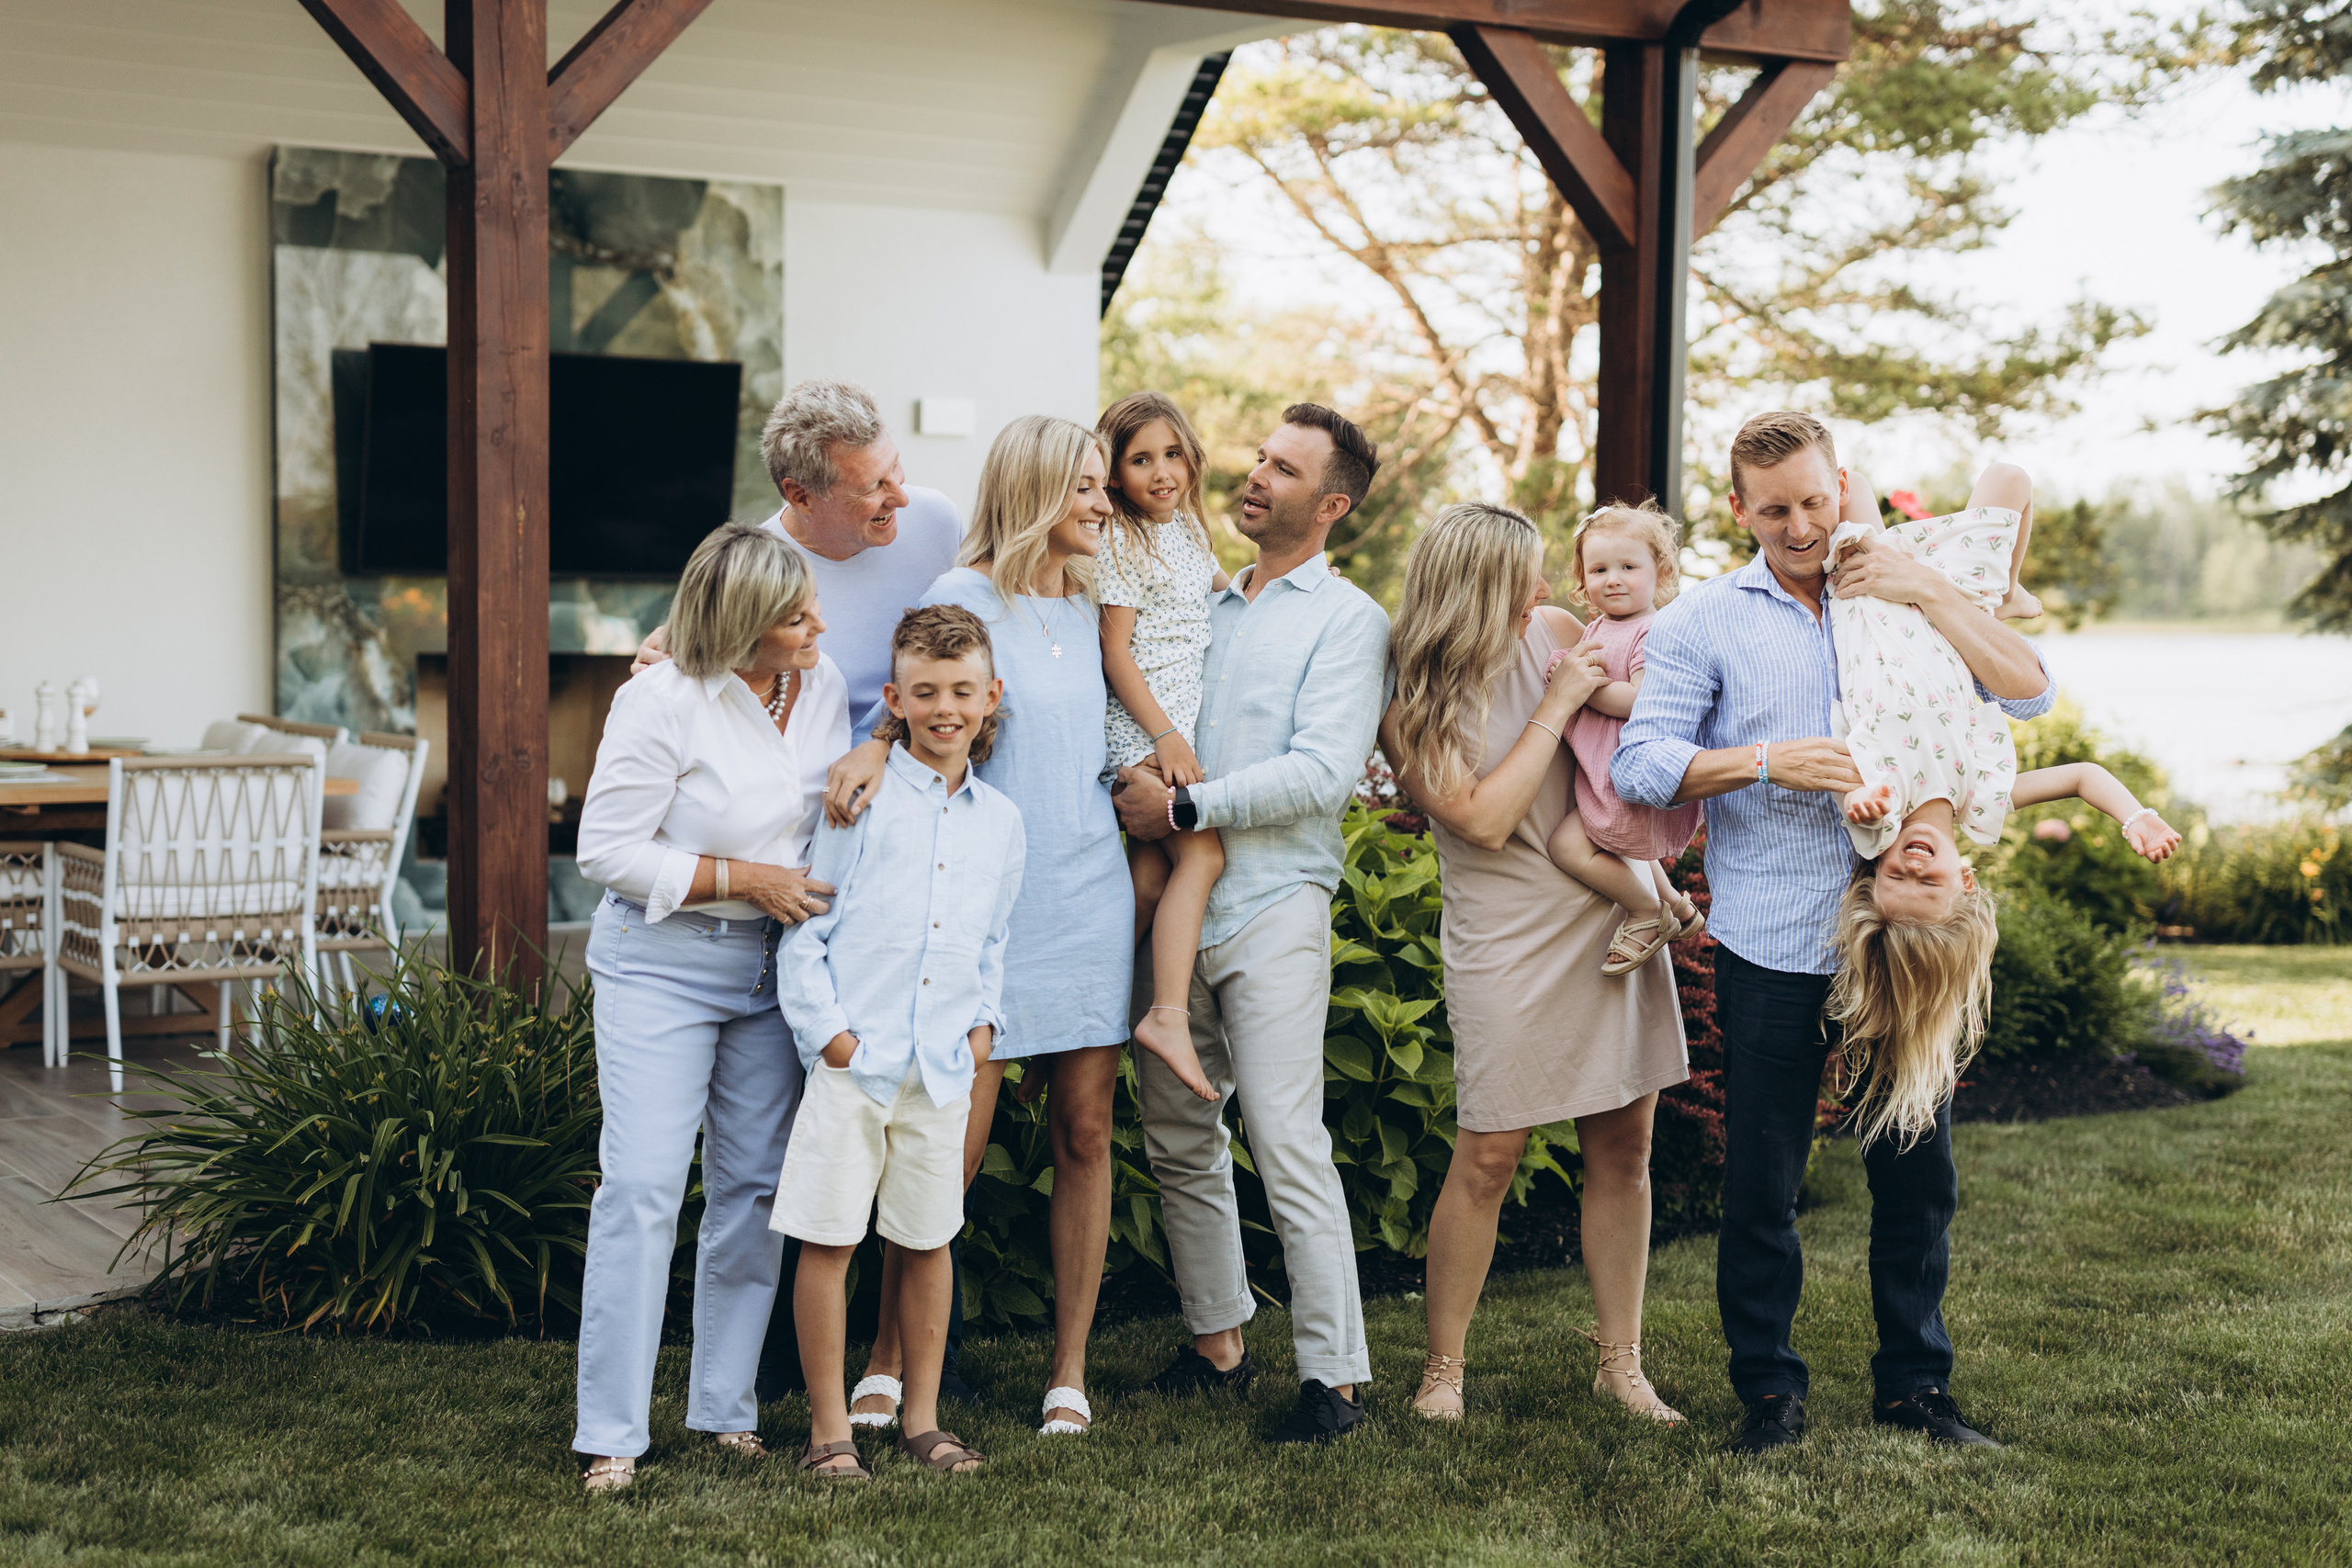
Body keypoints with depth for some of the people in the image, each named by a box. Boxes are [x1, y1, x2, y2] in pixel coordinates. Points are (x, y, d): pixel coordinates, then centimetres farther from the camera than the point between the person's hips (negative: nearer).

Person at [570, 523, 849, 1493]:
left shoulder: (825, 686, 3)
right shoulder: (661, 701, -15)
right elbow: (608, 850, -14)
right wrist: (747, 880, -15)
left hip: (777, 961, 6)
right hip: (661, 964, -6)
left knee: (756, 1184, 8)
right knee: (643, 1185, -10)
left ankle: (726, 1407, 20)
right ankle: (611, 1435, -3)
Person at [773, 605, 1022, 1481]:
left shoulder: (1000, 821, 12)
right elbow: (806, 924, -2)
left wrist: (986, 1021, 8)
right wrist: (824, 1025, -9)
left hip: (944, 1065, 4)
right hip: (852, 1058, -4)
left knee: (927, 1242, 11)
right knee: (828, 1241, -2)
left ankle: (922, 1419, 22)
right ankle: (828, 1427, 8)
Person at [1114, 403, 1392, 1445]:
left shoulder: (1347, 620, -1)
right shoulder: (1206, 607, 18)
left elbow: (1321, 773, -13)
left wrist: (1184, 809, -14)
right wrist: (1139, 794, 0)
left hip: (1273, 905, -6)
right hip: (1176, 901, 6)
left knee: (1287, 1144, -10)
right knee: (1179, 1141, 9)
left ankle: (1335, 1375, -5)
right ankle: (1218, 1341, 23)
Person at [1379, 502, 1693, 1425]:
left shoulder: (1552, 635, 2)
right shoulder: (1409, 710, -10)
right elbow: (1485, 819, -18)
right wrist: (1557, 705, -16)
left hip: (1613, 915, 5)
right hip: (1507, 940, -5)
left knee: (1624, 1147, 7)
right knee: (1488, 1157, -4)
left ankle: (1620, 1361, 17)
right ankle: (1443, 1367, 11)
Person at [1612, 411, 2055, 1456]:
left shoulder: (1899, 606, 10)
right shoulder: (1704, 620, 3)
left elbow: (2029, 691, -1)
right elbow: (1640, 764, -6)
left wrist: (1929, 593, -9)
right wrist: (1766, 761, -19)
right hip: (1769, 948, -2)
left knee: (1918, 1173, 8)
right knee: (1761, 1182, 4)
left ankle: (1914, 1384, 23)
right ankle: (1768, 1389, 18)